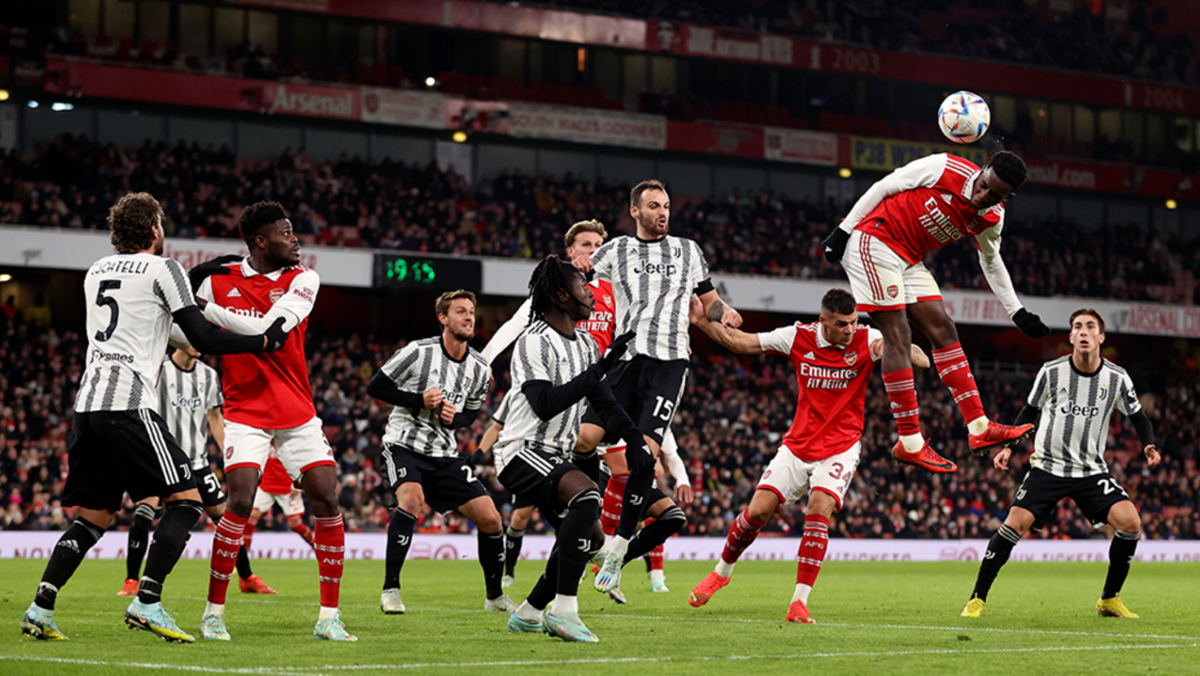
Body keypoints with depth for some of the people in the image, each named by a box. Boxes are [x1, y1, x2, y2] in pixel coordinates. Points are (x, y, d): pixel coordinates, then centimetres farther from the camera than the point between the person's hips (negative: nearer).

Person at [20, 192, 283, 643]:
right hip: (128, 403, -7)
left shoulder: (97, 271, 21)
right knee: (185, 500, -1)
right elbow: (202, 339, -4)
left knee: (94, 516, 14)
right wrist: (264, 341, 4)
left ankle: (40, 608, 2)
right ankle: (146, 603, -13)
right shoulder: (162, 269, 1)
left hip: (87, 402, 7)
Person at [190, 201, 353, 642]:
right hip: (245, 413, -2)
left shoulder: (302, 280, -2)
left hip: (298, 414, 2)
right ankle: (213, 612, -5)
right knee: (240, 502, -18)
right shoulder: (219, 280, 0)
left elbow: (268, 332, -18)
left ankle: (329, 617, 3)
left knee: (327, 501, -6)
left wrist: (208, 309, -18)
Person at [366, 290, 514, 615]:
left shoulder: (479, 369, 4)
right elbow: (375, 386, -6)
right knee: (412, 498, -33)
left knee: (490, 519, -4)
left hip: (444, 455, 5)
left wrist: (455, 418, -6)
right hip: (403, 445, -5)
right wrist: (419, 399, -18)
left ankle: (495, 596, 17)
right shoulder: (419, 351, -10)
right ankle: (390, 589, -23)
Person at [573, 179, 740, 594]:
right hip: (625, 358, 1)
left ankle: (617, 552, -6)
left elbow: (707, 300, 26)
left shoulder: (687, 250, 18)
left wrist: (724, 312, 4)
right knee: (584, 439, -15)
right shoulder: (617, 250, 15)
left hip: (669, 362, -1)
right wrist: (576, 266, -15)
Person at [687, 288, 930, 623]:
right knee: (758, 510, -6)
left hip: (840, 449, -2)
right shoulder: (798, 337, -6)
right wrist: (702, 320, -6)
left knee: (818, 510, -23)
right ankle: (722, 570, 21)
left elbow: (922, 362, -17)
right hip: (798, 445, 2)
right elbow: (738, 342, 5)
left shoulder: (867, 341, -11)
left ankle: (799, 602, -17)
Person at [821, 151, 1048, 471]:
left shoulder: (992, 219, -1)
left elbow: (991, 262, 18)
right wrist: (844, 230, -12)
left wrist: (1018, 312, 18)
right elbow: (883, 187, -13)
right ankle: (910, 443, -12)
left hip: (908, 259, 7)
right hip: (871, 241, -7)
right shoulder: (945, 168, -21)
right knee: (897, 337, -12)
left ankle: (979, 428, 3)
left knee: (943, 331, 2)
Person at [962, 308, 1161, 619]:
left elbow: (1138, 417, 11)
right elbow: (1030, 411, 10)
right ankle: (977, 599, -4)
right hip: (1048, 466, -1)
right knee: (1015, 524, -18)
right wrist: (1008, 447, 2)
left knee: (1130, 522, -18)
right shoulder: (1051, 372, -5)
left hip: (1092, 471, 1)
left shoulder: (1117, 378, -2)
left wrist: (1149, 446, -7)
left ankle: (1109, 599, 1)